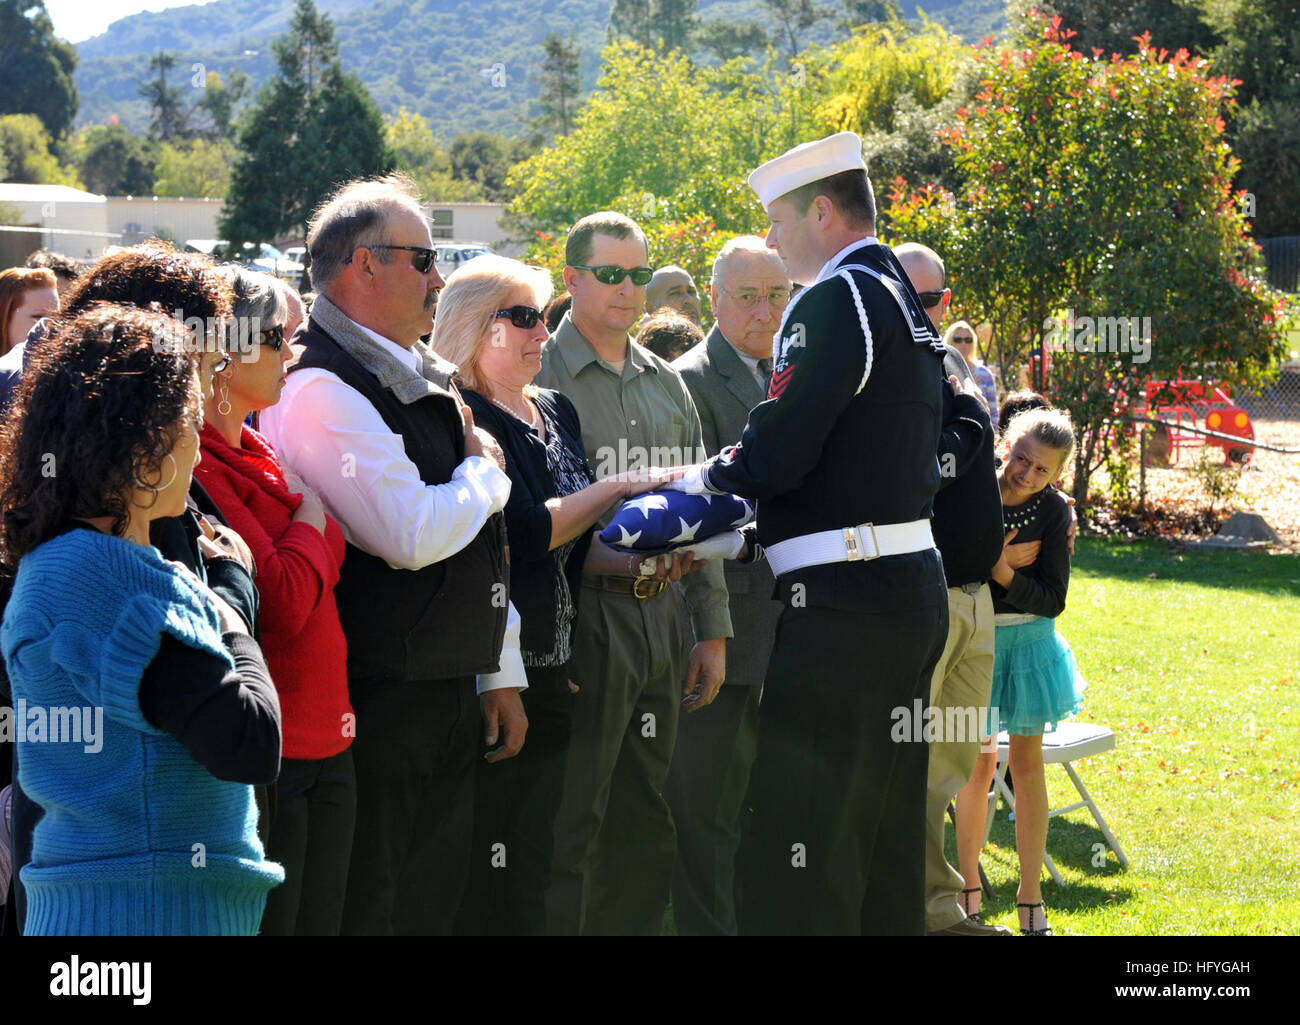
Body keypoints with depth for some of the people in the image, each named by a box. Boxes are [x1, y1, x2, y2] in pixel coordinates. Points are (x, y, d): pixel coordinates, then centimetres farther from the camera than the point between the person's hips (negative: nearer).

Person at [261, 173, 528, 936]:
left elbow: (482, 545, 20)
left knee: (438, 904, 15)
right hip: (381, 702, -9)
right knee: (371, 909, -3)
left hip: (449, 697, 9)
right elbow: (414, 536, -25)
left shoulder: (426, 380, 16)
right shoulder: (325, 390, -16)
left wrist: (502, 672, 18)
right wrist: (485, 473, -5)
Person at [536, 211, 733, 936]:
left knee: (646, 821, 13)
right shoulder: (543, 373, -5)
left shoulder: (667, 384, 15)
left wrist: (713, 629, 14)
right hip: (583, 619, -6)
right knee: (570, 827, -2)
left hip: (659, 616, 6)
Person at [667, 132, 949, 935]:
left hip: (844, 601, -10)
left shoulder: (835, 300, -13)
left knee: (798, 846, -9)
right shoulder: (904, 300, 17)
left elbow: (776, 454, -19)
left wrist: (701, 479, 0)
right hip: (913, 586, 10)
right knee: (884, 831, 17)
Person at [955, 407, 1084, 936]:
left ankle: (1030, 902, 12)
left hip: (1029, 639, 1)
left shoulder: (1053, 511, -9)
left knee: (1027, 763, 5)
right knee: (979, 763, 3)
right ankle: (969, 888, 18)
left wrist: (1003, 573, -25)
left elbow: (1052, 600, -11)